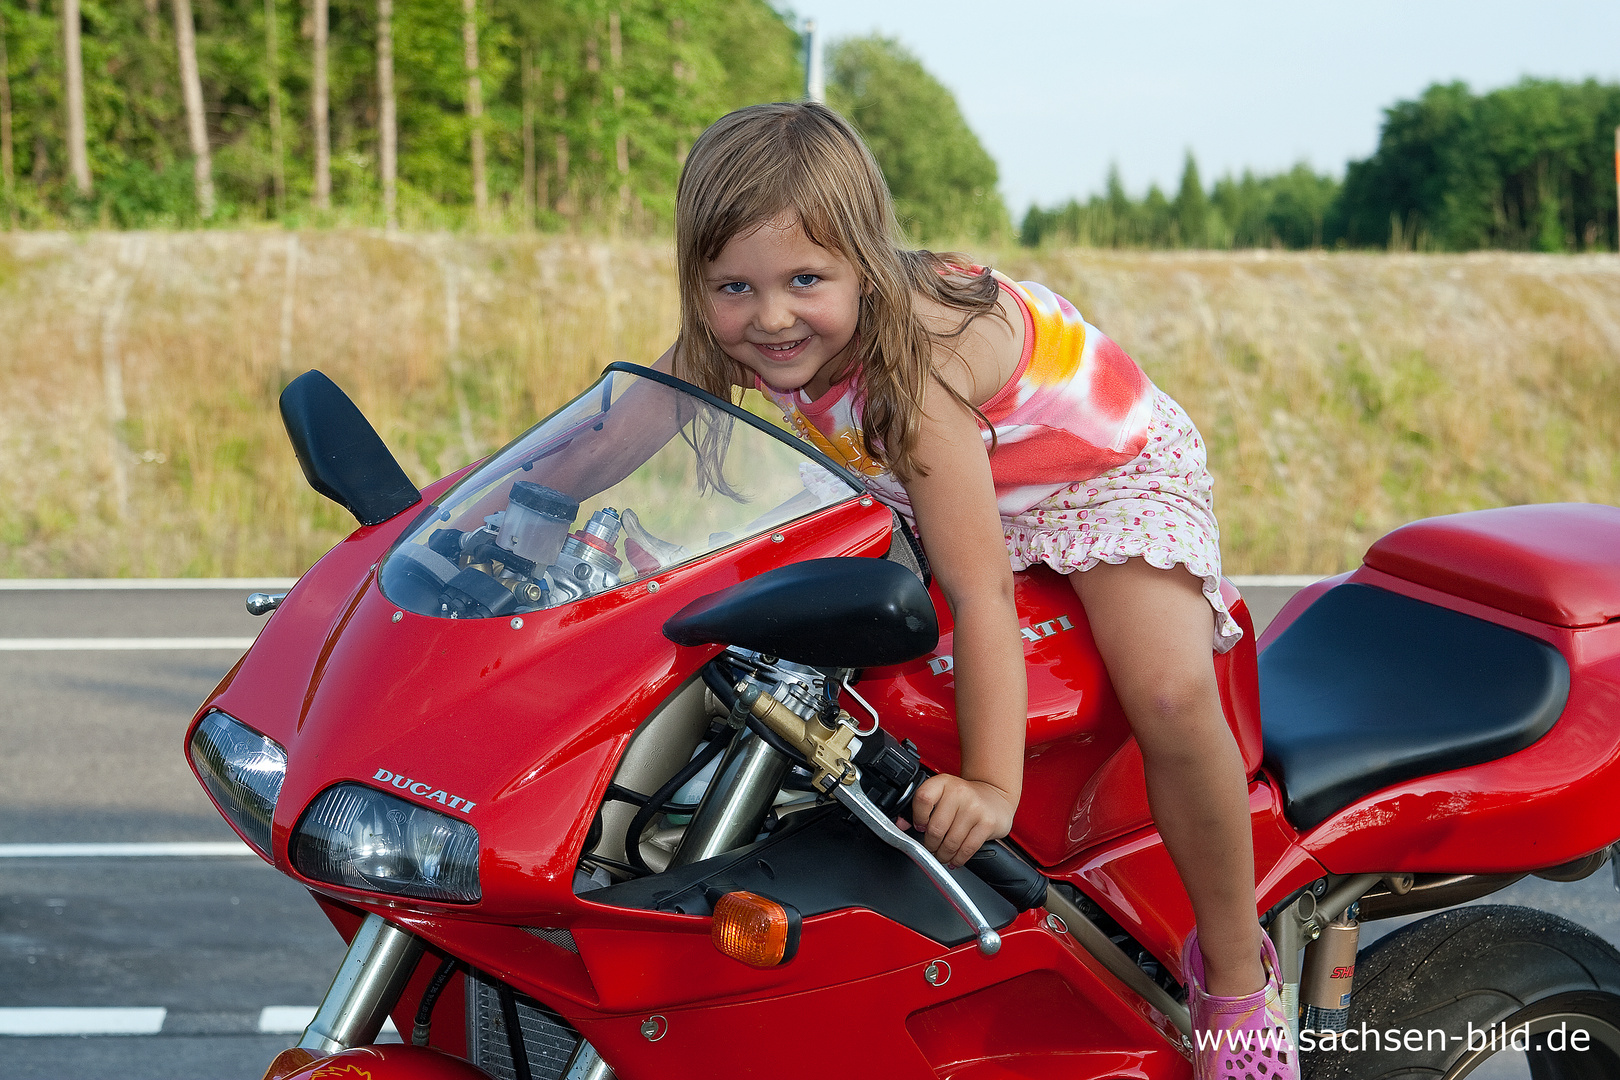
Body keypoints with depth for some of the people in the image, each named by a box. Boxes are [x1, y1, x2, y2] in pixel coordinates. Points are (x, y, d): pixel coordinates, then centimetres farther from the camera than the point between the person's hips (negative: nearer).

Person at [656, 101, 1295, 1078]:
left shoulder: (915, 349, -39)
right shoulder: (743, 338, -19)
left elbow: (979, 588, -40)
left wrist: (991, 784, -44)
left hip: (1109, 470, -7)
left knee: (1170, 694, -29)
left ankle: (1236, 969, -9)